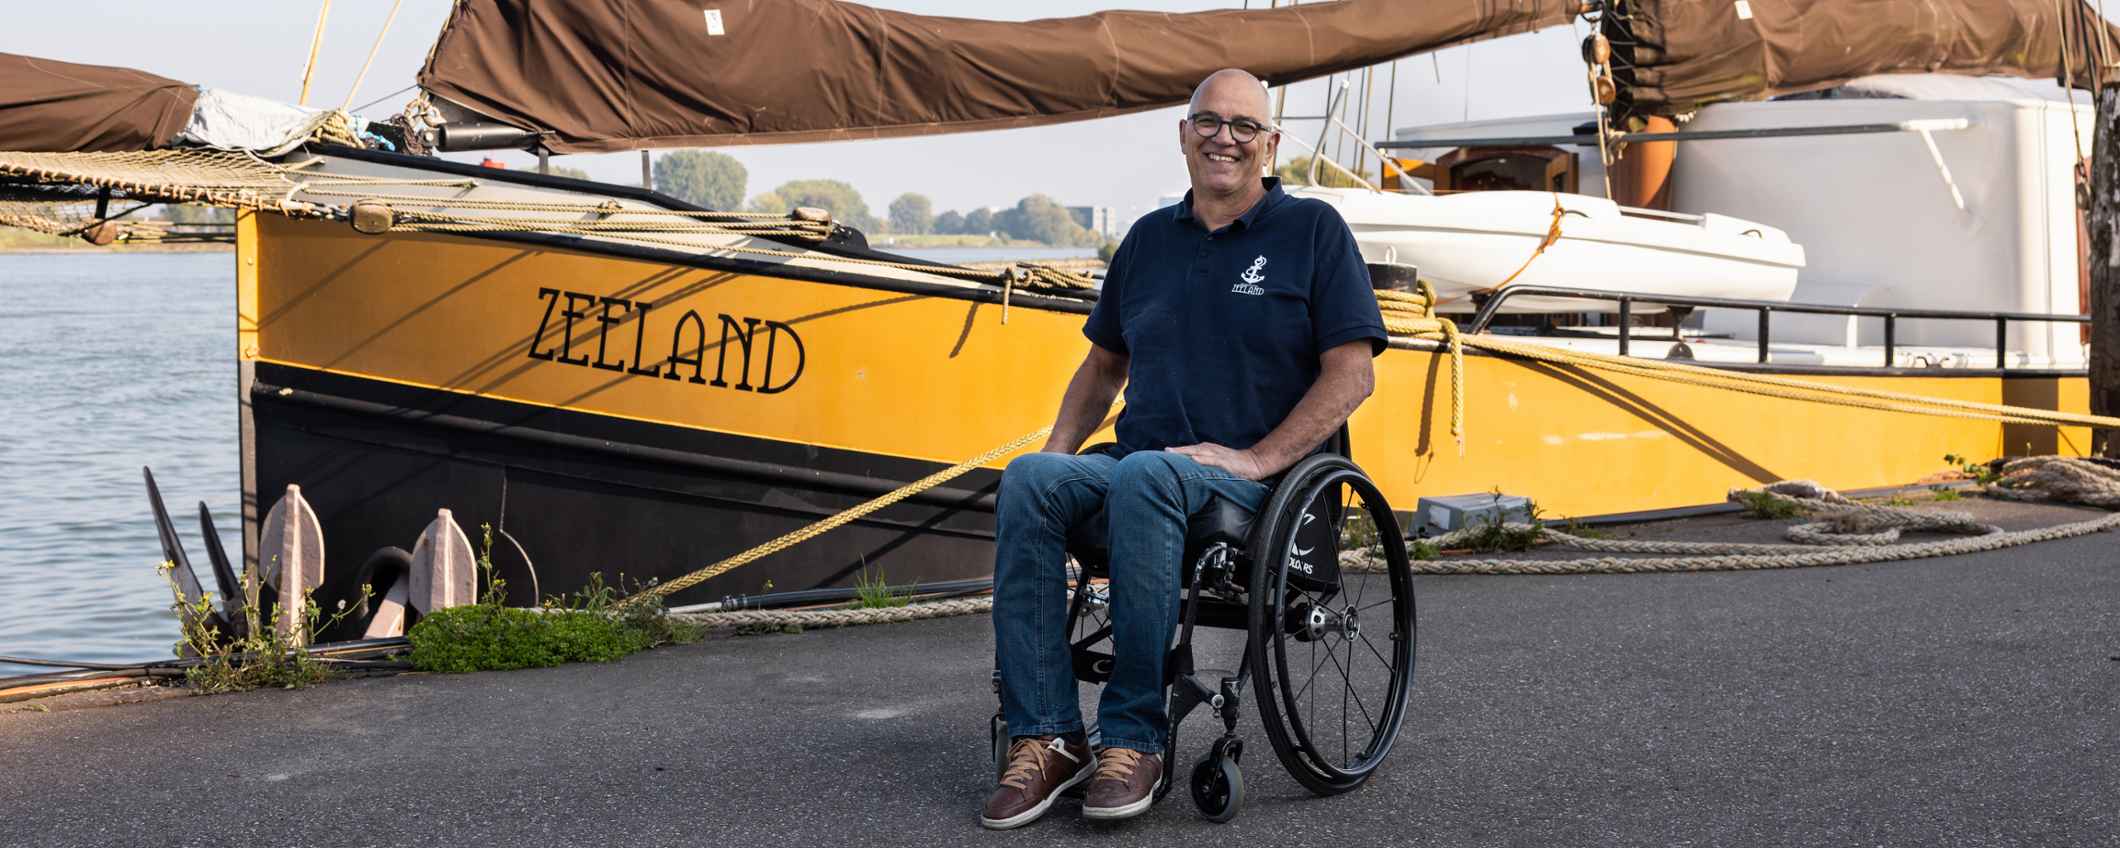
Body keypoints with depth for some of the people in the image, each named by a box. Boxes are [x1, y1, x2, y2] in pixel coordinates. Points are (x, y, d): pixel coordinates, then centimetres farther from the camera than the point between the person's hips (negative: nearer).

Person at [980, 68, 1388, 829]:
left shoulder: (1313, 231, 4)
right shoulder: (1149, 240, 19)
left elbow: (1351, 373, -4)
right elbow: (1104, 364, 28)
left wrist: (1257, 458, -15)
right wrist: (1061, 447, 9)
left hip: (1258, 483, -4)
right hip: (1139, 465, 5)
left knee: (1144, 475, -38)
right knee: (1028, 480, -27)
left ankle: (1134, 738, -32)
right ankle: (1045, 738, -29)